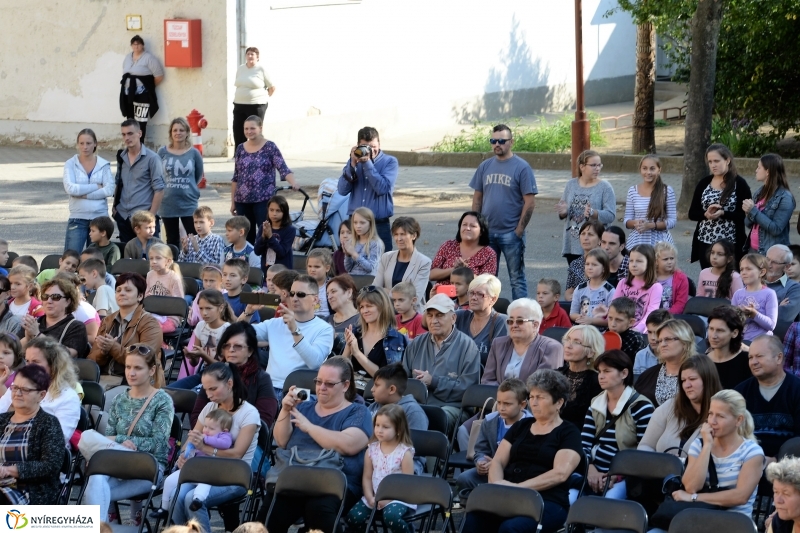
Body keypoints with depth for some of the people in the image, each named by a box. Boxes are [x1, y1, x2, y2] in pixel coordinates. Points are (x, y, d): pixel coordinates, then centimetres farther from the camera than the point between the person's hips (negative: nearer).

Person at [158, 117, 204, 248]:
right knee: (172, 241, 11)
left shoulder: (194, 153, -3)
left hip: (189, 204, -1)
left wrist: (188, 188, 9)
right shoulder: (163, 152, -1)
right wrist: (168, 188, 10)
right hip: (168, 204, 1)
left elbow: (199, 175, 10)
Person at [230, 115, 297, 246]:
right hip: (242, 201, 4)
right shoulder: (241, 148, 10)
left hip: (264, 200, -4)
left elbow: (283, 168, -12)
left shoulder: (270, 147, -2)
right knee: (246, 237, 5)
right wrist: (233, 201, 13)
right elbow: (235, 177, 14)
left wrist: (293, 183, -31)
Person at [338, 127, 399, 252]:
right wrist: (352, 165, -12)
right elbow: (342, 190, -1)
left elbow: (382, 188, -15)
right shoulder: (354, 161, 11)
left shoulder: (390, 162, 1)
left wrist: (367, 162, -16)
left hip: (379, 224, -3)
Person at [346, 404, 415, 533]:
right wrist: (370, 498, -9)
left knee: (391, 516, -35)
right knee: (353, 517, -16)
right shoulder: (371, 449, 5)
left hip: (397, 497, -5)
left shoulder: (405, 452, -9)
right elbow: (367, 477, 6)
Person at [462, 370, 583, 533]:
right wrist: (497, 484, -9)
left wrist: (519, 487, -18)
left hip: (547, 502, -4)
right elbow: (498, 461, 15)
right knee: (474, 518, -31)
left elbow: (560, 473, -9)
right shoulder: (521, 426, 22)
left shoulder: (569, 433, 6)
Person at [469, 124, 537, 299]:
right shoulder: (485, 166, 8)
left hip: (511, 233, -5)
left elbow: (530, 201, -9)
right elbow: (477, 198, 12)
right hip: (487, 232, 5)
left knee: (517, 278, 1)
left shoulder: (521, 167, -6)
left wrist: (519, 230, -12)